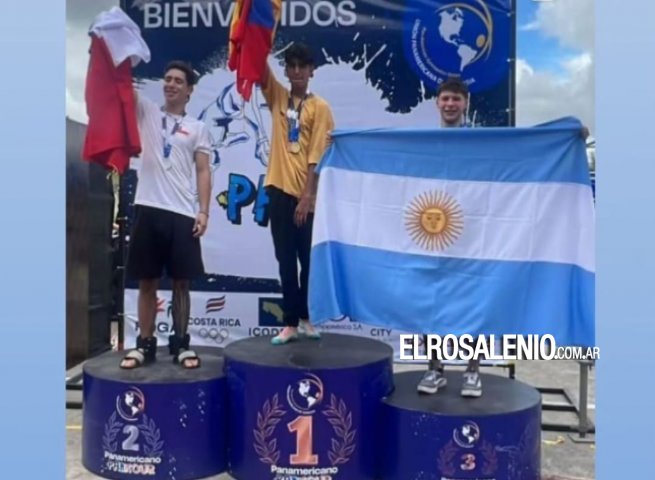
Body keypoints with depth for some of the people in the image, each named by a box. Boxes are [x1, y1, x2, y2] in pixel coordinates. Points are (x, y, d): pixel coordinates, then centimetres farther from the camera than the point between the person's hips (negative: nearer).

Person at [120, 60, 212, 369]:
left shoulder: (198, 128, 11)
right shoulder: (146, 112, 13)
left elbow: (203, 172, 5)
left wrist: (204, 211, -5)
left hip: (183, 214, 0)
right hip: (149, 209, 1)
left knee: (181, 281, 5)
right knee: (147, 280, 5)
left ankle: (180, 343, 15)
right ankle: (145, 344, 15)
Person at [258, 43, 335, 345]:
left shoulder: (320, 107, 1)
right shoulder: (277, 97, 12)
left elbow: (318, 155, -7)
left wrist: (307, 196, -14)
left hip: (307, 194, -2)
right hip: (279, 190, 3)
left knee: (309, 259, 6)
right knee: (285, 261, 5)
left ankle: (306, 317, 22)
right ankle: (290, 322, 12)